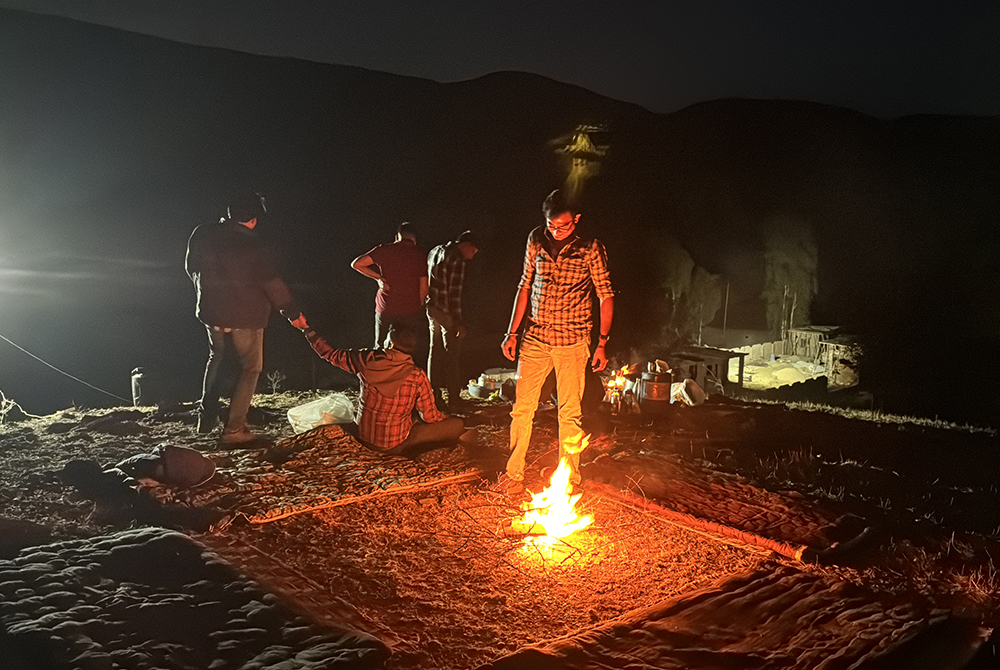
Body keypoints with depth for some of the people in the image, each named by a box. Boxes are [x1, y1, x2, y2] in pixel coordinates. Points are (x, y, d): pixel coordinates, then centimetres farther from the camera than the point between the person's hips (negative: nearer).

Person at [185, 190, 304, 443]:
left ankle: (206, 418, 28)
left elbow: (191, 267, 12)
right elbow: (271, 282, -18)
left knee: (216, 359, 27)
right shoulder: (250, 244, -20)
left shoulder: (202, 234, -2)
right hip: (244, 316, -6)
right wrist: (291, 312, -10)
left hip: (211, 312, 6)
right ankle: (233, 428, 6)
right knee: (250, 367, 9)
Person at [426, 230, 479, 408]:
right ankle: (453, 397, 6)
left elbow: (427, 281, 16)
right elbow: (455, 294, -20)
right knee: (452, 353, 1)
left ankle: (434, 395, 21)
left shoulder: (435, 251, 11)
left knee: (435, 351, 15)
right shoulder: (458, 260, -16)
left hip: (431, 308, 8)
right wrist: (459, 323, -18)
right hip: (446, 311, -8)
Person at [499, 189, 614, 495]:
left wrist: (602, 343, -7)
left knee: (569, 412, 4)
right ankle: (514, 473, 19)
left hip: (572, 343, -3)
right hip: (535, 338, 3)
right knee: (522, 407, 5)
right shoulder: (536, 240, 3)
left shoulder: (590, 249, -7)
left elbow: (606, 295, -2)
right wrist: (512, 332, 8)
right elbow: (525, 286, 11)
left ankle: (569, 478, 19)